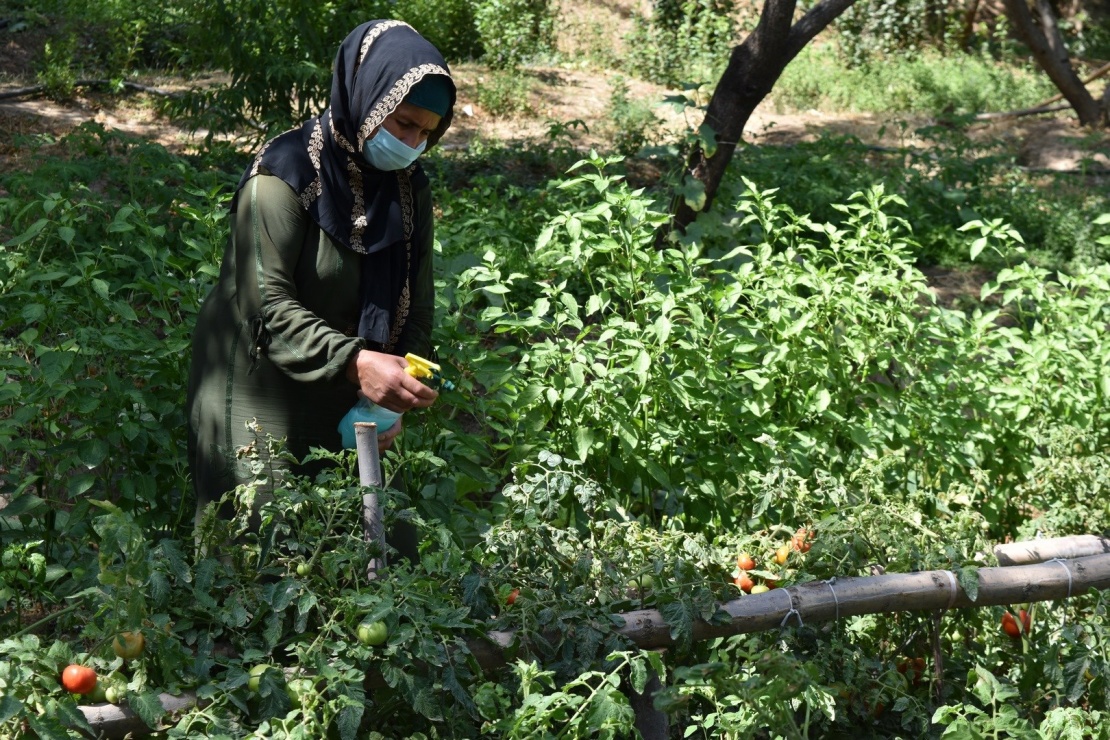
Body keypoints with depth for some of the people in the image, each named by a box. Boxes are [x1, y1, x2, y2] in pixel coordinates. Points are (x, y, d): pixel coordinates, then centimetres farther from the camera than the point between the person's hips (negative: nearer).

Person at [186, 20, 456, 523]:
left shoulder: (409, 188, 2)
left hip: (346, 407, 6)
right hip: (260, 399, -6)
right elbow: (267, 307, -23)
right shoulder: (283, 178, -18)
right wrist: (355, 362, -35)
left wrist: (396, 399, -10)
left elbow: (416, 309, 4)